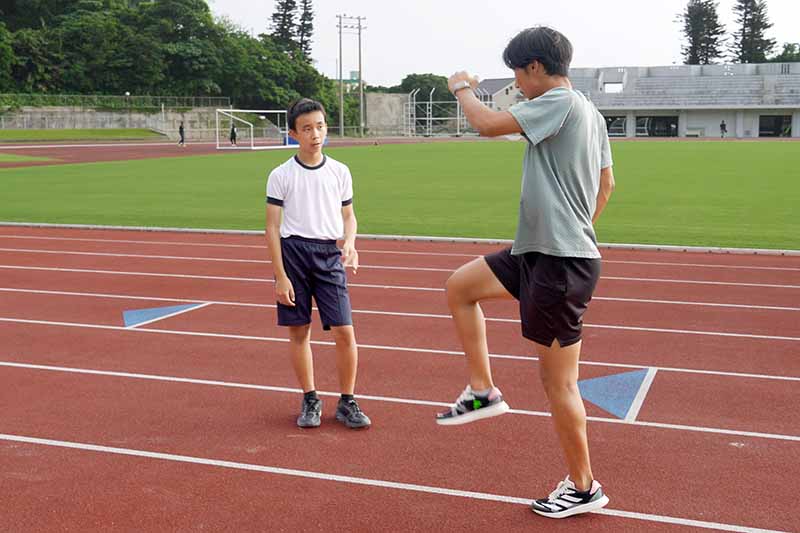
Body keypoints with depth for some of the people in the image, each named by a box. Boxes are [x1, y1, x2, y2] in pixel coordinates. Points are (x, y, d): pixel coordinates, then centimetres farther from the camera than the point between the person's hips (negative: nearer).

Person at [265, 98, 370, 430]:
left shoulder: (340, 172, 6)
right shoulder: (281, 175, -1)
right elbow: (272, 227, -1)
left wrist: (350, 243, -6)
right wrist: (280, 277, -7)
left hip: (329, 254, 1)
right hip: (293, 252, -1)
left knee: (344, 331, -5)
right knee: (299, 331, 5)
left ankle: (347, 403, 10)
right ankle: (310, 400, 21)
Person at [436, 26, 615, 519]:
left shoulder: (560, 102, -16)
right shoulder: (591, 113, 12)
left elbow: (488, 124, -22)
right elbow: (606, 183, 21)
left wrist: (463, 88, -2)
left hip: (560, 263, -10)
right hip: (538, 252, 10)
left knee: (559, 381, 1)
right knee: (460, 286, 16)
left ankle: (584, 488, 16)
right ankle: (483, 392, 20)